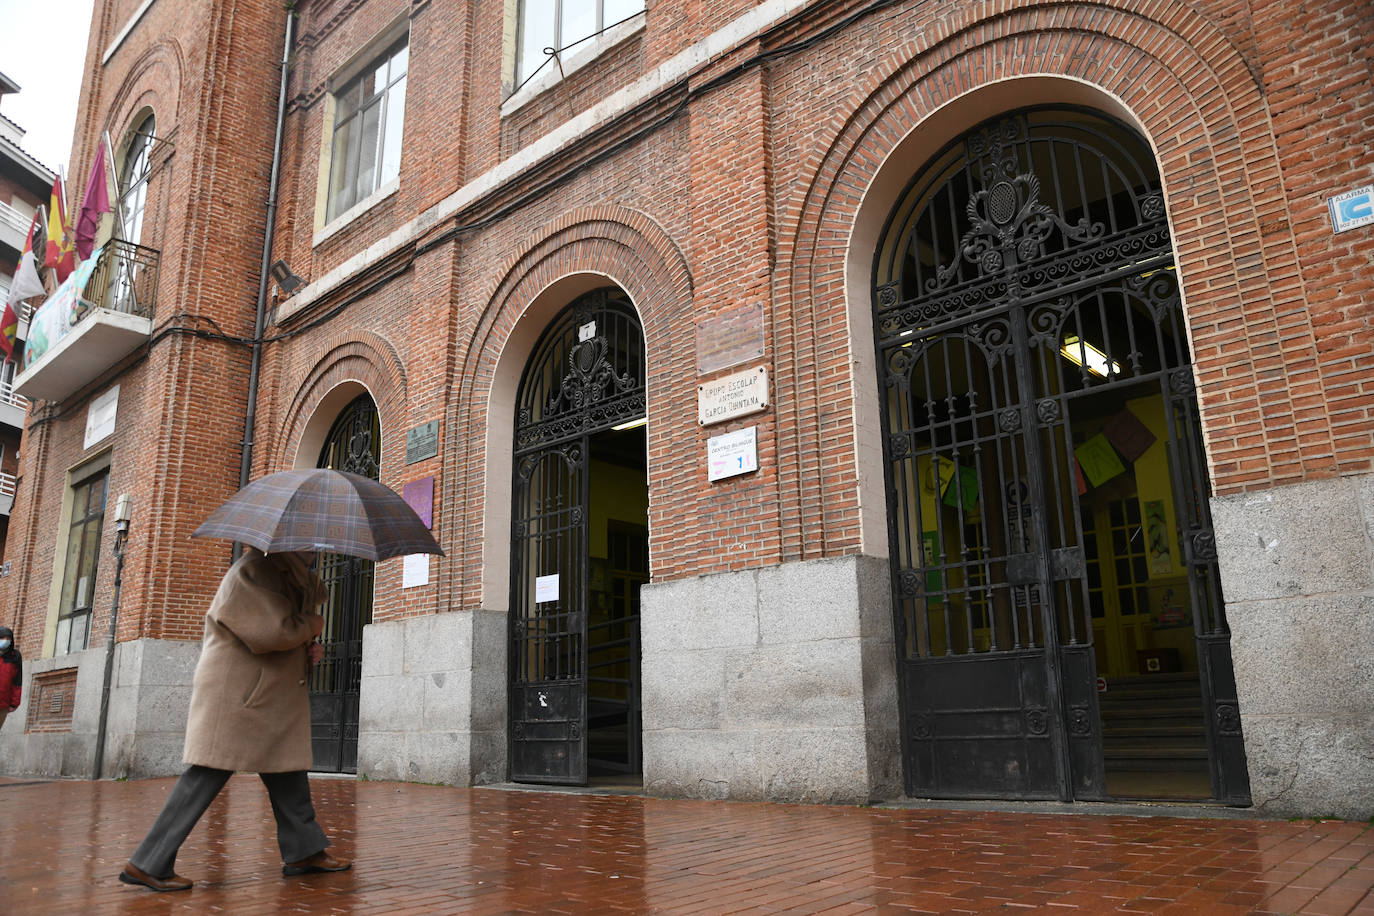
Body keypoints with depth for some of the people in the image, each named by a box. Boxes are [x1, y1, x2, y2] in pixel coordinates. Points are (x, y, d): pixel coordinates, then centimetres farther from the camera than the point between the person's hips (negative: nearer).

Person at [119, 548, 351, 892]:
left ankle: (303, 851, 20)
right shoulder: (253, 572, -16)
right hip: (234, 698, -10)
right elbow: (272, 632, -27)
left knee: (289, 777, 12)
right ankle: (148, 864, 3)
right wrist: (312, 626, -9)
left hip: (271, 701, 10)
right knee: (206, 778, -6)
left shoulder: (287, 576, 16)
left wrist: (310, 650, 6)